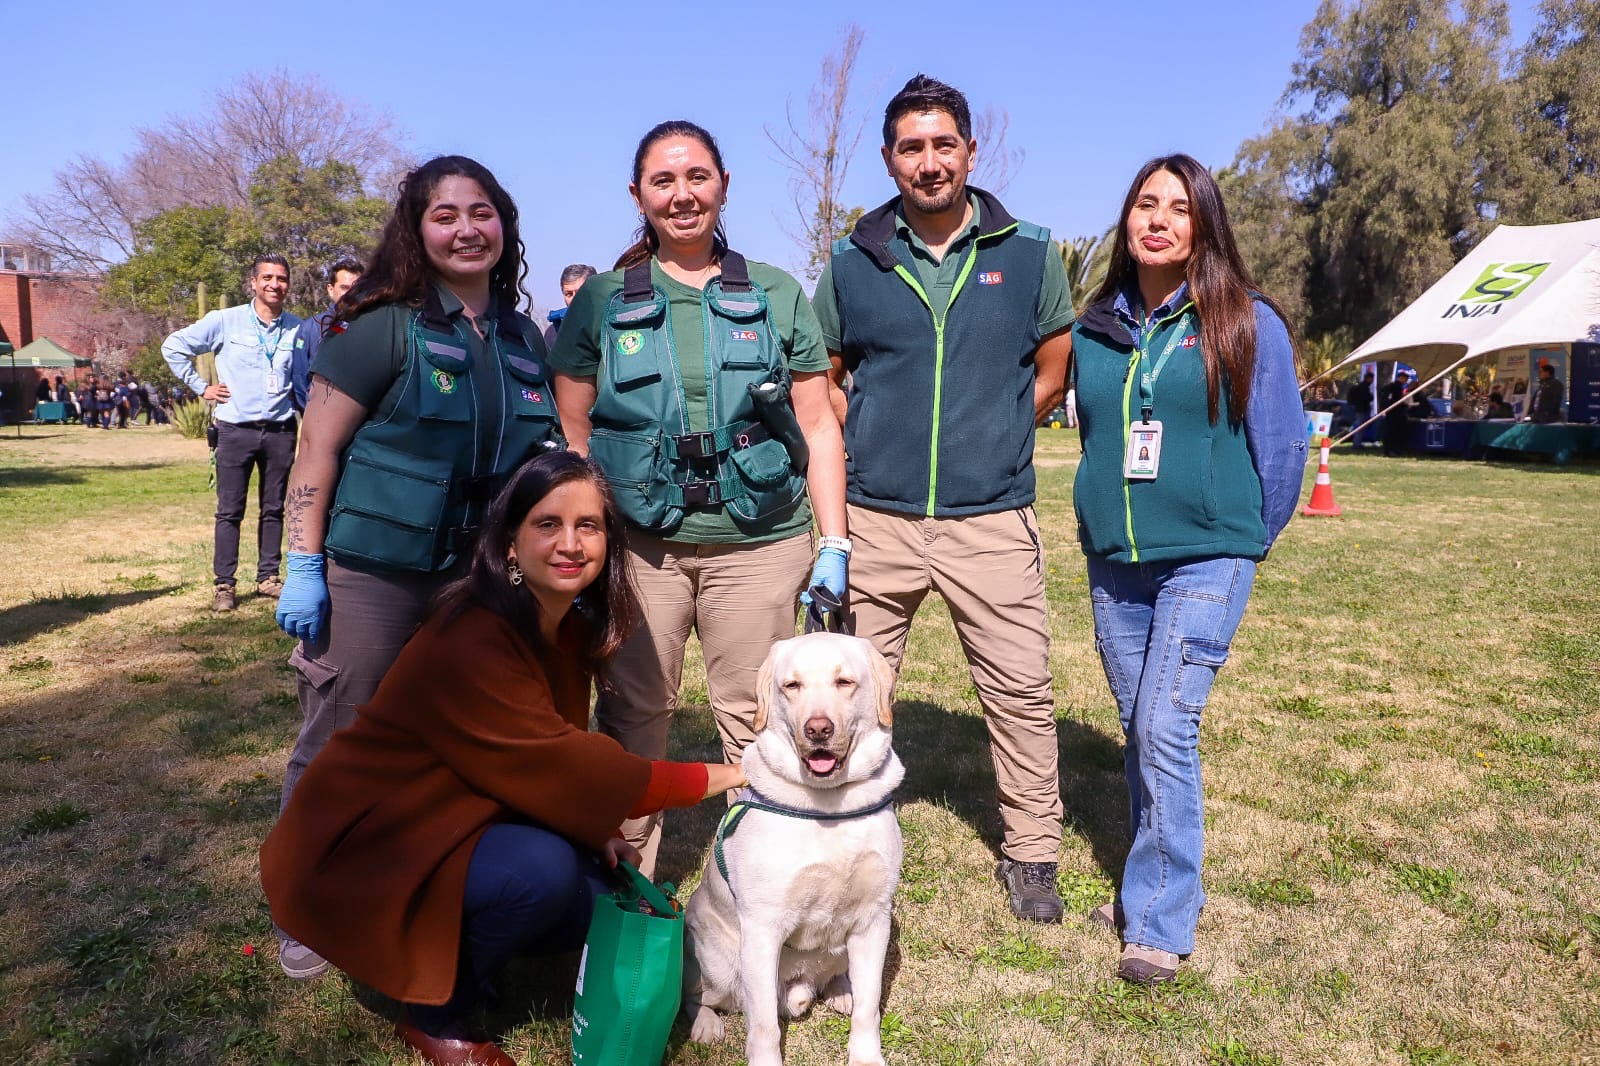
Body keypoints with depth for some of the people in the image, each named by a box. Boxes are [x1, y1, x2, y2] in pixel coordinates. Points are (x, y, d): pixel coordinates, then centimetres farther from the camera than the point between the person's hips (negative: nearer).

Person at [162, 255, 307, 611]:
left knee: (274, 509, 10)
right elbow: (173, 347, 5)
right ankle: (223, 584, 10)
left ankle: (267, 576, 21)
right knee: (230, 511, 3)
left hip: (280, 431, 2)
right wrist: (201, 387, 1)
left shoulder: (296, 328, 5)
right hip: (236, 430, -2)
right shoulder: (226, 321, -2)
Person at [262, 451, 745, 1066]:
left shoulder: (571, 627, -2)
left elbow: (557, 757, 6)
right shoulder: (470, 640, -29)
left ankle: (453, 943, 16)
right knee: (543, 871, -29)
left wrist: (599, 834, -11)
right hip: (367, 847, -8)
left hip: (454, 827, 8)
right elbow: (557, 769, -31)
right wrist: (714, 779, -23)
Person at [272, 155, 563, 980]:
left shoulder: (520, 337, 7)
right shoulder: (382, 323, -10)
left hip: (474, 575, 5)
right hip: (369, 572, -5)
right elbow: (318, 448, -10)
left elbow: (534, 457, 16)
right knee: (337, 747, 6)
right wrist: (303, 568, -13)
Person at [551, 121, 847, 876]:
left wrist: (835, 544, 1)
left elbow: (817, 426, 7)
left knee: (753, 719, 5)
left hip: (758, 541, 0)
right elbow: (571, 432, 8)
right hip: (637, 540, 0)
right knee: (632, 714, 6)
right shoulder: (602, 301, 8)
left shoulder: (777, 296, 8)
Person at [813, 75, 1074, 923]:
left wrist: (988, 438, 5)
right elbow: (819, 380, 14)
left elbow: (1053, 371, 12)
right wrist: (868, 447, 3)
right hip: (875, 519, 1)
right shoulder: (852, 264, 6)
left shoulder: (1028, 256, 4)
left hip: (992, 520, 0)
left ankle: (1030, 855, 23)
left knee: (1020, 692, 4)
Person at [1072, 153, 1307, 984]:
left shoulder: (1246, 324, -5)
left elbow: (1282, 442, 1)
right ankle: (1161, 881, 27)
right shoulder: (1095, 328, 6)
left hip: (1206, 559, -4)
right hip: (1112, 562, 5)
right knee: (1139, 731, 11)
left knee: (1165, 729, -11)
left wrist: (1250, 539, 8)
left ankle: (1160, 922, 2)